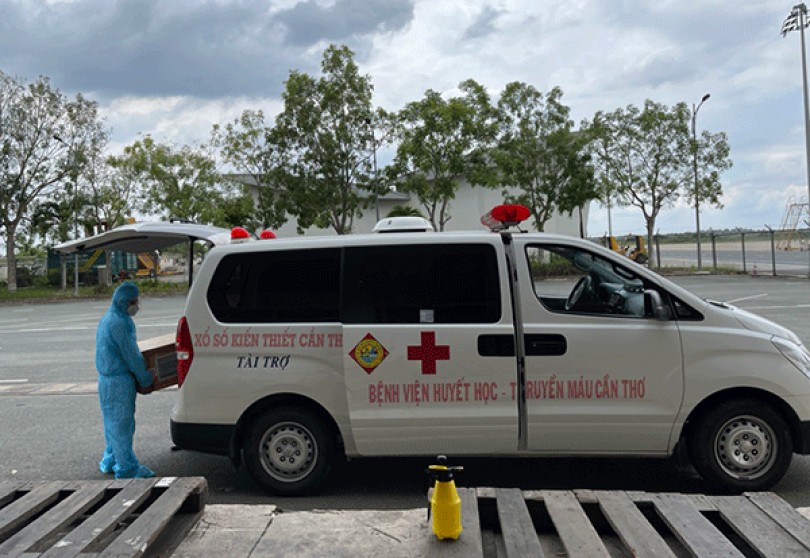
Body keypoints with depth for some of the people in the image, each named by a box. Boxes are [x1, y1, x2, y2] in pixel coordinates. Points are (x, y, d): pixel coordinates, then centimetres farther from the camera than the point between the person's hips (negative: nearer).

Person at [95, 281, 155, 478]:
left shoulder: (108, 319, 15)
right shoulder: (119, 323, -18)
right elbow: (131, 355, -16)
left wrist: (141, 378, 21)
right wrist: (145, 381, -8)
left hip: (107, 379, 10)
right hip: (119, 381, -10)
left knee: (114, 423, 18)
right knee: (122, 423, -3)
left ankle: (110, 462, 28)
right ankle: (127, 467, 5)